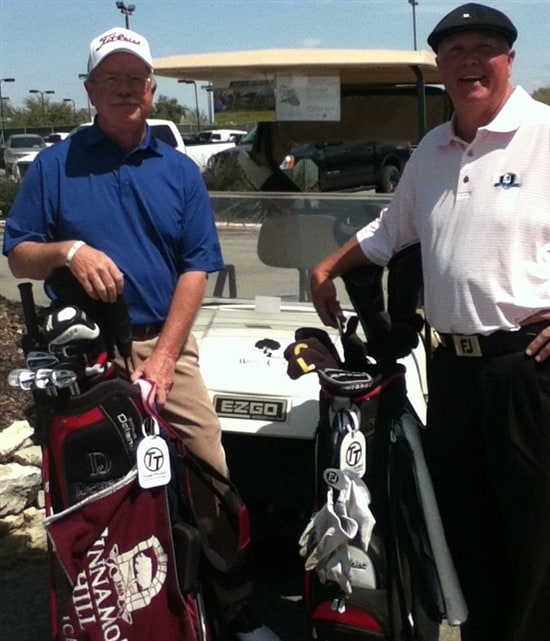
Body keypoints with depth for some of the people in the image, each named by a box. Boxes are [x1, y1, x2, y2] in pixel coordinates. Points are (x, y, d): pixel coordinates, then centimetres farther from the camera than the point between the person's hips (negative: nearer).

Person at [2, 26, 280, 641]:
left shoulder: (179, 170, 9)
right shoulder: (55, 165, 5)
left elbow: (196, 267, 2)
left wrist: (163, 355, -8)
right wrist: (69, 251, -19)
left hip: (164, 346, 1)